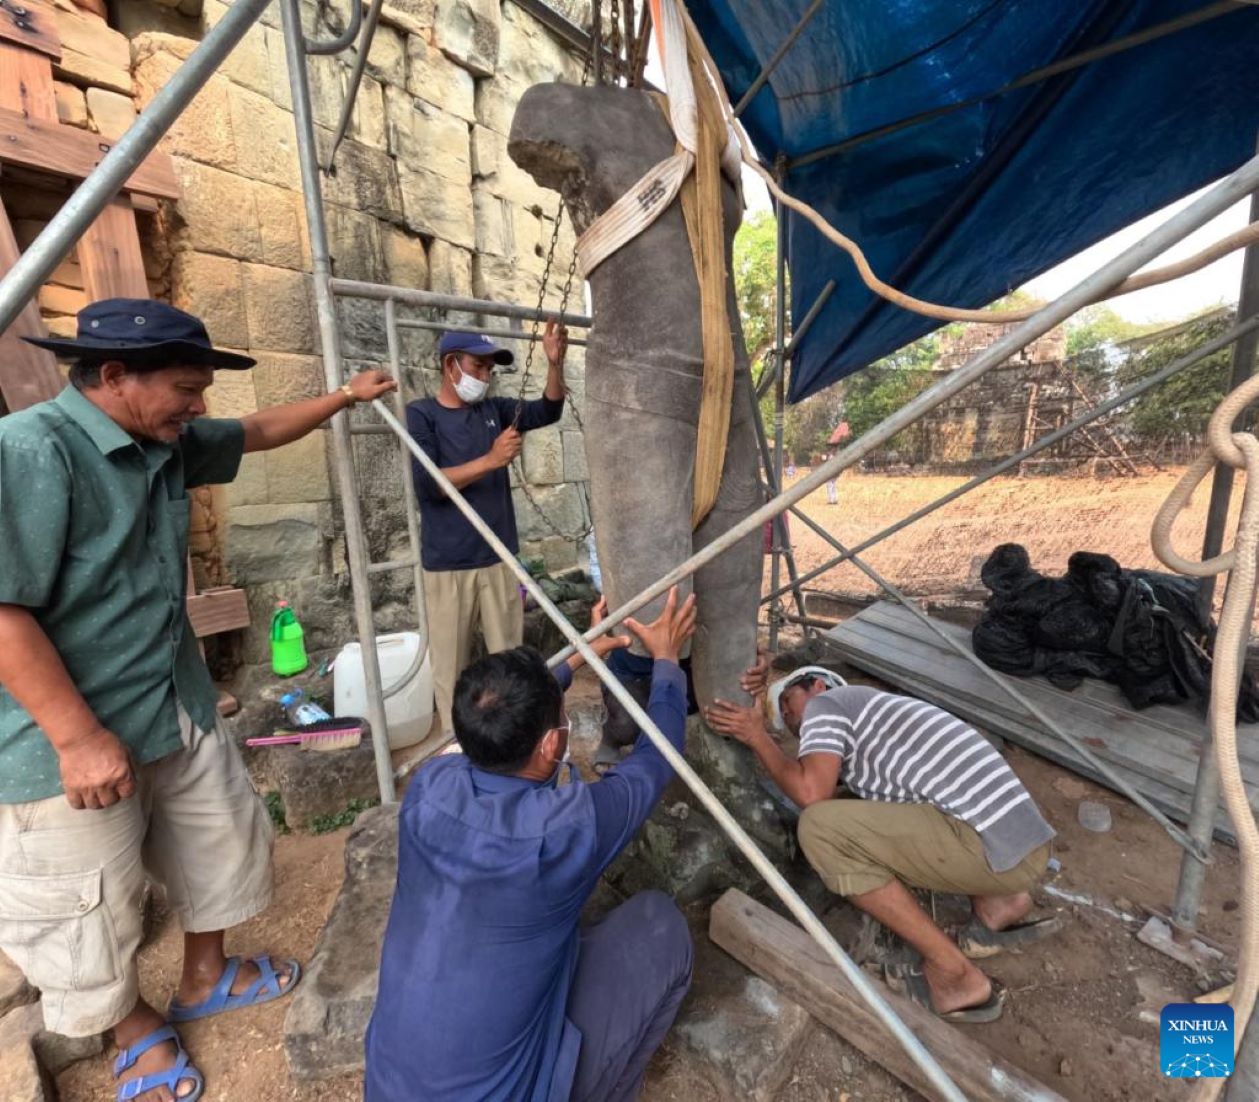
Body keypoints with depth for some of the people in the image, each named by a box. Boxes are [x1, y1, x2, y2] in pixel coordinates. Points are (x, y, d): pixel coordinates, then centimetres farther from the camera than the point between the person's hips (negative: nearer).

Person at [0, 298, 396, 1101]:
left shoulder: (169, 444, 2)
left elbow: (259, 432, 20)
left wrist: (344, 396, 19)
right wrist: (78, 738, -24)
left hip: (182, 710, 8)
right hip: (74, 737, -8)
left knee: (223, 840, 22)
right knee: (89, 907, 14)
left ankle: (206, 977, 48)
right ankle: (136, 1026, 43)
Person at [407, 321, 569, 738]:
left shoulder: (494, 409, 11)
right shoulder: (420, 415, -3)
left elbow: (548, 411, 5)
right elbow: (427, 484, -13)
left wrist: (555, 363, -11)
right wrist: (491, 460, -19)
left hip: (500, 557, 4)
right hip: (448, 565, -3)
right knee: (452, 665, 6)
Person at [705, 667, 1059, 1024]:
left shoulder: (825, 703, 0)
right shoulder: (872, 707, 25)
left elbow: (811, 792, -13)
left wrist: (756, 737, 3)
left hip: (992, 849, -9)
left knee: (819, 828, -13)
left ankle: (953, 974, -1)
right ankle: (997, 905, 17)